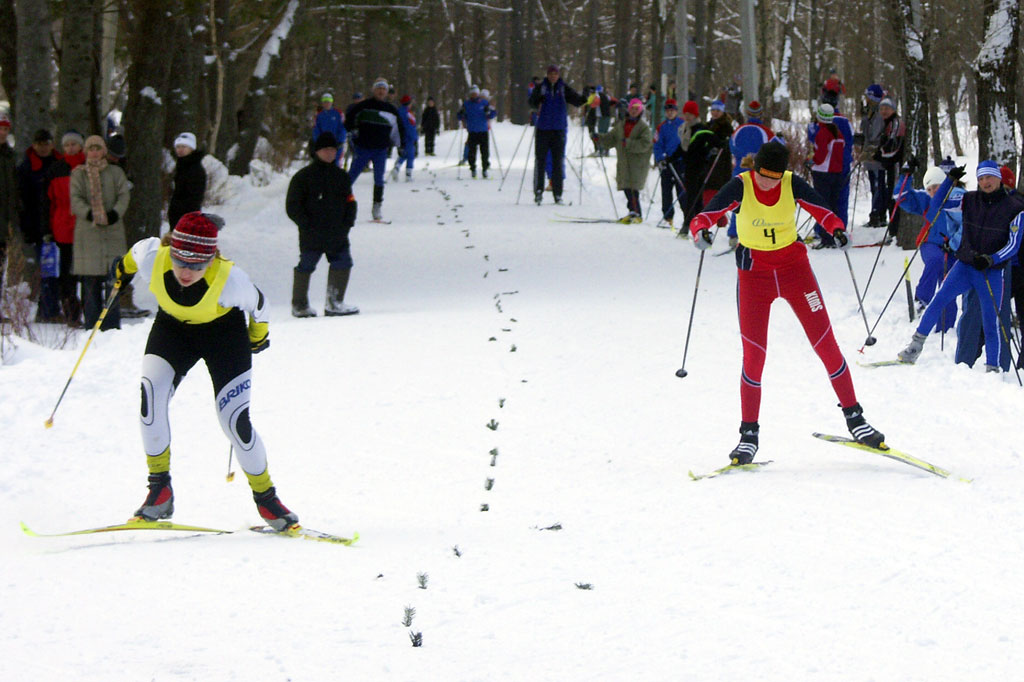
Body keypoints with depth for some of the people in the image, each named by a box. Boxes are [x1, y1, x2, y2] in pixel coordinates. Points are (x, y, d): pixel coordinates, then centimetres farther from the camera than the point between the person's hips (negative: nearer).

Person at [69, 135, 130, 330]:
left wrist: (115, 213, -14)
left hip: (113, 231, 0)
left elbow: (124, 195, 5)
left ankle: (112, 324, -1)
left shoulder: (115, 172, 13)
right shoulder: (78, 174, 11)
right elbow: (76, 198, 0)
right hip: (87, 231, 0)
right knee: (90, 281, -3)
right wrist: (89, 214, -18)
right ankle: (92, 324, 1)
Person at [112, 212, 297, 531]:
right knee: (152, 392, -23)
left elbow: (258, 305, -14)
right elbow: (134, 255, -5)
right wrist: (123, 267, 18)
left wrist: (258, 337, 6)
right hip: (173, 326, 2)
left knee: (235, 421, -9)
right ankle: (160, 489, -11)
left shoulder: (229, 280, -35)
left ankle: (266, 497, 14)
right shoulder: (150, 257, -31)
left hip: (224, 331, -2)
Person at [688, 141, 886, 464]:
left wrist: (837, 229, -30)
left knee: (825, 343, -2)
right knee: (753, 354, -6)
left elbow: (822, 212, -8)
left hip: (794, 267, 1)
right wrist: (701, 231, -44)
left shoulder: (793, 185, -11)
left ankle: (855, 418, 9)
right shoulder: (740, 187, -15)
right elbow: (705, 216, -21)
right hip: (754, 272, -1)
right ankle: (749, 436, 5)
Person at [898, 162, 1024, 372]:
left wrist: (991, 259, -22)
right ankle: (916, 346, -9)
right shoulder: (969, 201, 3)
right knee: (939, 300, -16)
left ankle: (993, 368, 13)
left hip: (992, 272, -2)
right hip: (965, 265, 2)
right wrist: (950, 180, -2)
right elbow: (936, 208, 9)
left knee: (991, 322, 0)